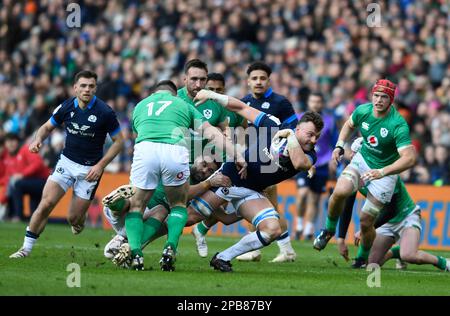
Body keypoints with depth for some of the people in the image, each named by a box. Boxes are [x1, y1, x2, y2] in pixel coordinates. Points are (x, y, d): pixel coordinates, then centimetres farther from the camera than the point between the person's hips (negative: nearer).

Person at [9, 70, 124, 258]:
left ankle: (80, 219, 37)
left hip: (90, 169, -2)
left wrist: (100, 165, -13)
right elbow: (47, 127, 11)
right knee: (46, 204, -13)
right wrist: (38, 140, -12)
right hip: (66, 162, 3)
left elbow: (118, 140, -6)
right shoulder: (66, 107, -5)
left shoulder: (104, 112, -15)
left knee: (74, 219, -2)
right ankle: (26, 248, -3)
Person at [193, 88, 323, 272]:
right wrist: (212, 95, -7)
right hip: (228, 177, -2)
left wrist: (290, 136, -27)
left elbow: (299, 163, -34)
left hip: (251, 193, 2)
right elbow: (242, 108, -2)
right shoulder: (274, 127, -11)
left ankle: (223, 257, -5)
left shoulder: (309, 156, -9)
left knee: (273, 230, -18)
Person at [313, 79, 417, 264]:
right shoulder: (363, 111, -9)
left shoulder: (398, 125, -25)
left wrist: (382, 172, -40)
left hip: (385, 172, -3)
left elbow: (409, 158, -32)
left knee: (366, 222, -4)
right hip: (362, 160, 3)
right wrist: (339, 145, 2)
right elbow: (349, 125, 16)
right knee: (340, 191, -26)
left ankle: (364, 258, 23)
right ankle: (329, 230, -1)